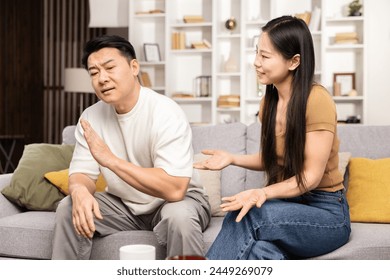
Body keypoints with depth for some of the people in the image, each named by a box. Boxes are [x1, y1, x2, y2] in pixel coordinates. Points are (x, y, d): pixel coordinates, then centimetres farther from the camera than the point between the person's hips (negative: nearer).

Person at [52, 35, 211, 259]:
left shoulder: (166, 113, -25)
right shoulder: (91, 117, -6)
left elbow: (174, 189, -34)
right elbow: (81, 173, -4)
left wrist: (109, 158, -35)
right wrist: (80, 190, -31)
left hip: (177, 201, -5)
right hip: (123, 205, 5)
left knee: (179, 216, -36)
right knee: (69, 208, -15)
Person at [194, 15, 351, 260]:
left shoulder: (316, 99, -17)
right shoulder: (269, 102, 6)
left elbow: (311, 176, -17)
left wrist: (264, 193, -32)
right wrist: (233, 158, 2)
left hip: (326, 212, -5)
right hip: (284, 203, 5)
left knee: (246, 216, -34)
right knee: (261, 249, -34)